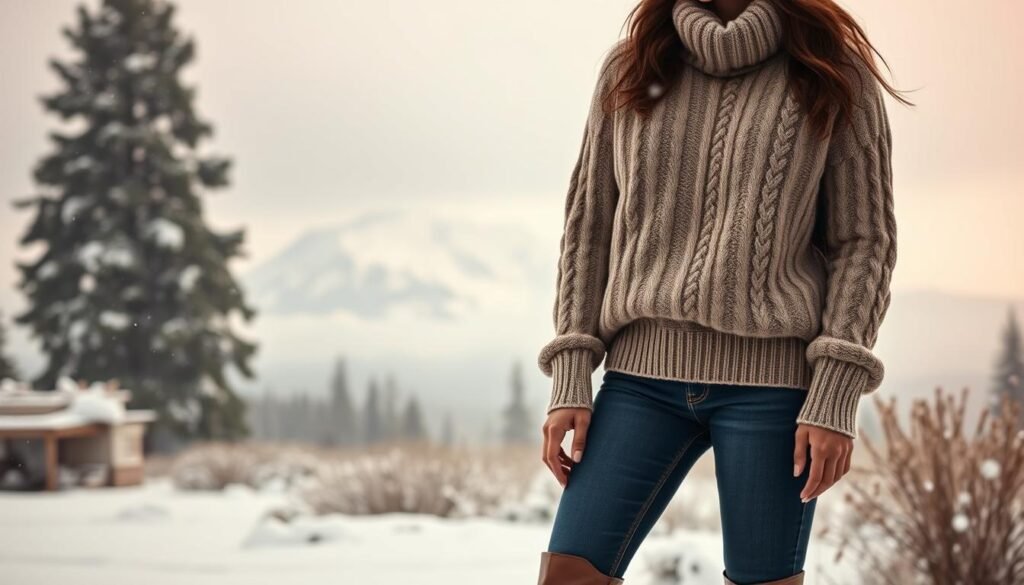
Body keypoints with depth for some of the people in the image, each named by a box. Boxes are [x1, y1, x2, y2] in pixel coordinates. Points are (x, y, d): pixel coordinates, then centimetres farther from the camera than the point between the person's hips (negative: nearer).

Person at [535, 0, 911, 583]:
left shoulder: (834, 75, 2)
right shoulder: (630, 69, 10)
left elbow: (864, 241, 0)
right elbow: (589, 227, 11)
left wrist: (835, 400, -10)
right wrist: (570, 382, 2)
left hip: (770, 378, -3)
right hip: (644, 370, 3)